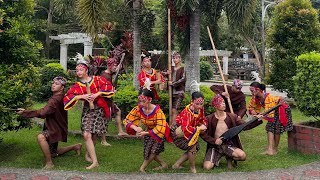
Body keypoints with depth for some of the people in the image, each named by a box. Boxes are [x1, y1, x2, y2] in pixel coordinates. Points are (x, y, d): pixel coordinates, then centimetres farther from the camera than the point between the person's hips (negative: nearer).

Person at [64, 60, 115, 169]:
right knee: (86, 135, -16)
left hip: (99, 109, -1)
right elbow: (67, 97, -5)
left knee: (94, 135, 6)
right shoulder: (77, 86, 4)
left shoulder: (97, 79, 2)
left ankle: (88, 154, 33)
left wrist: (97, 94, -17)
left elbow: (108, 86, -7)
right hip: (87, 110, 1)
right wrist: (81, 96, -17)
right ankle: (94, 161, -11)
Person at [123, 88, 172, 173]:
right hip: (148, 130, 5)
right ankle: (163, 164, 23)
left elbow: (160, 128, -35)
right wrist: (135, 127, -36)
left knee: (153, 150, -18)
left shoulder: (157, 111, -33)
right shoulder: (138, 109, -21)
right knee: (150, 152, 0)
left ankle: (142, 168, 1)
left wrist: (146, 133, -39)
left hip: (158, 132, -5)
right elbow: (126, 120, -16)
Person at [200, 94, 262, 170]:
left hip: (228, 145, 2)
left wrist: (258, 120, -21)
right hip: (215, 146, -2)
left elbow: (245, 126, -6)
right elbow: (202, 133, -5)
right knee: (207, 167, -23)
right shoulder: (209, 119, -6)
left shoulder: (232, 117, 0)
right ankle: (216, 158, 14)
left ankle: (229, 159, 9)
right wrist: (214, 140, -17)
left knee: (242, 155, -27)